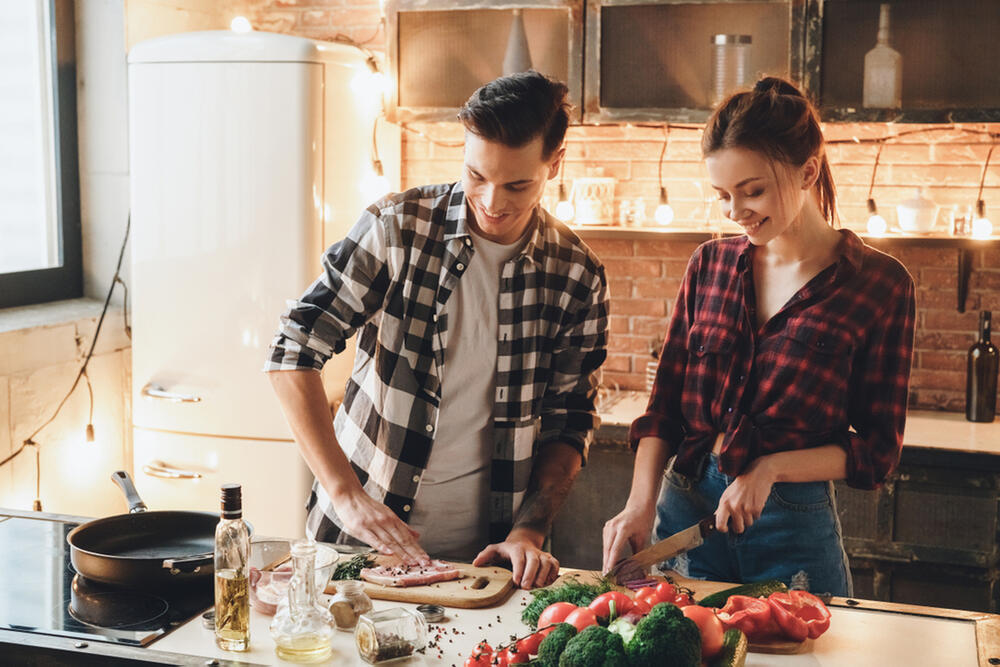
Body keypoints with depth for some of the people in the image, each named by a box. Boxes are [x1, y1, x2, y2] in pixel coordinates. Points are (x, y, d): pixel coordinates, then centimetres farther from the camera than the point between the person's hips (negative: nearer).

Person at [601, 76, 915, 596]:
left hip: (794, 530, -3)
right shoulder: (711, 263, 3)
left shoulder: (880, 284, -7)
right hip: (684, 514, 3)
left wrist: (770, 467, -17)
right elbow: (664, 406, 4)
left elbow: (878, 450, -5)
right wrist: (641, 504, -9)